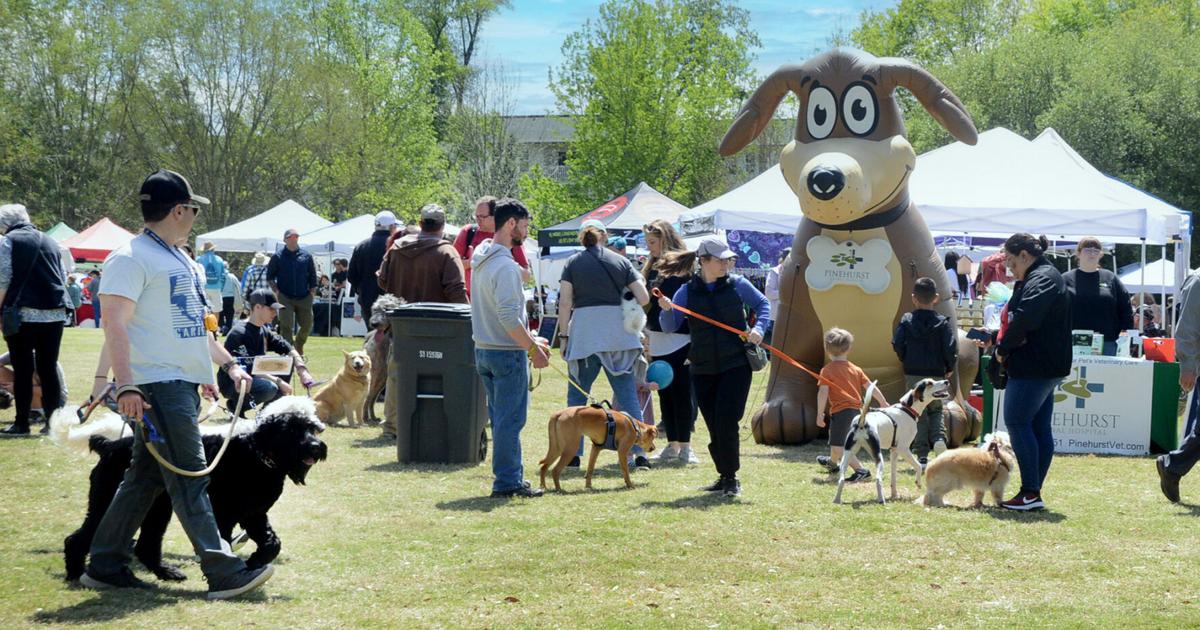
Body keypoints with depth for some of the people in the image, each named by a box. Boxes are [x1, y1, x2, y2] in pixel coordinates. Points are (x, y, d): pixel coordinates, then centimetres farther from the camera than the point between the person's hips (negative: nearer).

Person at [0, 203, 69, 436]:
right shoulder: (50, 242, 15)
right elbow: (62, 277, 19)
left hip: (23, 314, -5)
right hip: (54, 314, 5)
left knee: (23, 370, 0)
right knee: (49, 368, 8)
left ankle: (21, 423, 3)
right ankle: (53, 422, 7)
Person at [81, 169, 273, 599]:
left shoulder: (181, 261, 20)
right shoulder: (132, 258, -10)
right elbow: (115, 324, -17)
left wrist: (228, 363, 23)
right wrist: (126, 386, -25)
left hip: (185, 384, 10)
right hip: (158, 383, -10)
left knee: (146, 477, 12)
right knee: (189, 478, -10)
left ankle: (105, 566, 18)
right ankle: (223, 572, -12)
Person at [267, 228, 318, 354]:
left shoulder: (306, 256, 8)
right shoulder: (278, 257, 2)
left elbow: (313, 276, 12)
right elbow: (270, 277, 8)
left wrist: (313, 291, 2)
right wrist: (276, 291, -3)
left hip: (304, 298, 3)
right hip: (285, 297, -3)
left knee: (307, 325, 7)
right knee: (286, 327, -9)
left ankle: (299, 347, 32)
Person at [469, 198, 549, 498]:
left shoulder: (482, 259, 12)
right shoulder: (505, 265, -18)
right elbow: (509, 317, -24)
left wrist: (530, 339, 21)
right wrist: (534, 349, -16)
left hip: (484, 350, 10)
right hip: (507, 353, -10)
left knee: (502, 417, 15)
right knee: (510, 419, -3)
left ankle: (511, 477, 21)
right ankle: (507, 482, 0)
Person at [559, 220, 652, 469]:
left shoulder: (573, 263, 4)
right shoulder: (621, 262, 7)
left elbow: (565, 303, -4)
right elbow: (644, 298, 3)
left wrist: (564, 335, 1)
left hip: (584, 331, -1)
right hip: (618, 333, 1)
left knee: (577, 394, 9)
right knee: (627, 392, 5)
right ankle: (638, 452, 0)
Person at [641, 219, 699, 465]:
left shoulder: (685, 265, -5)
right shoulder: (652, 267, 16)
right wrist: (646, 337, 16)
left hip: (680, 340, -7)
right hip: (658, 341, 7)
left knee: (682, 393, -4)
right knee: (665, 394, 8)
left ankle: (685, 446, 0)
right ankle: (672, 445, 14)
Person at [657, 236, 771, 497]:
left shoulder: (737, 285, 0)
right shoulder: (687, 292, 0)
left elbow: (763, 304, 12)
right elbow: (670, 327, -2)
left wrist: (759, 328, -6)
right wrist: (666, 310, -23)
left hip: (736, 366, -2)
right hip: (703, 370, 2)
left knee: (726, 421, -13)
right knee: (714, 426, 7)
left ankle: (731, 478, -2)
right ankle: (725, 477, 21)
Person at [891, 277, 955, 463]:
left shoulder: (907, 321, -2)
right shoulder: (942, 323, -3)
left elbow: (897, 345, -7)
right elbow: (951, 348, -9)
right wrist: (949, 368, 6)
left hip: (913, 374, 0)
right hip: (936, 374, 0)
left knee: (918, 413, 6)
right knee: (935, 410, 17)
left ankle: (922, 455, 2)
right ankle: (938, 437, -11)